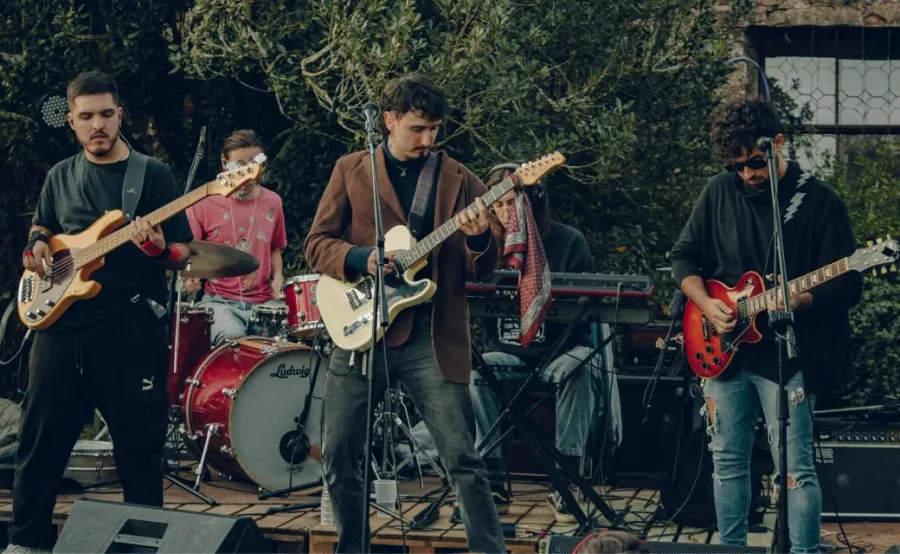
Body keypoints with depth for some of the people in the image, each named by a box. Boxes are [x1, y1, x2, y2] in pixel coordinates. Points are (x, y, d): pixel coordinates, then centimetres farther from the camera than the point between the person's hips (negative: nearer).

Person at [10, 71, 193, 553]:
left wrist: (157, 249, -23)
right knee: (41, 439, 8)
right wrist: (38, 246, 5)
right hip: (60, 322, 4)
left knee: (138, 446, 0)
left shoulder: (153, 175, 0)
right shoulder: (60, 176, 14)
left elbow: (184, 254, -1)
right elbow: (40, 228, 28)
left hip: (130, 327, -4)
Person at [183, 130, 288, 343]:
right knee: (232, 337, -34)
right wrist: (191, 276, -13)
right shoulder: (204, 204, -1)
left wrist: (277, 278, 6)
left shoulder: (272, 202, 10)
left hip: (264, 302, 3)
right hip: (219, 299, -3)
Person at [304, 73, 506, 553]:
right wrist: (362, 258, -13)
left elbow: (481, 270, 6)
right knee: (338, 455, 4)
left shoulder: (457, 179, 6)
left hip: (431, 337, -1)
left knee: (462, 457, -7)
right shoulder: (350, 170, 8)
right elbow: (317, 244, 5)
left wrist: (478, 238, -16)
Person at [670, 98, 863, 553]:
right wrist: (706, 304, -5)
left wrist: (798, 301, -25)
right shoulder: (720, 192, 5)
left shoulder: (819, 201, -7)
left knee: (796, 469, -6)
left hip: (785, 355, -5)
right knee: (727, 461, 12)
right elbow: (683, 257, 12)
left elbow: (847, 287, -8)